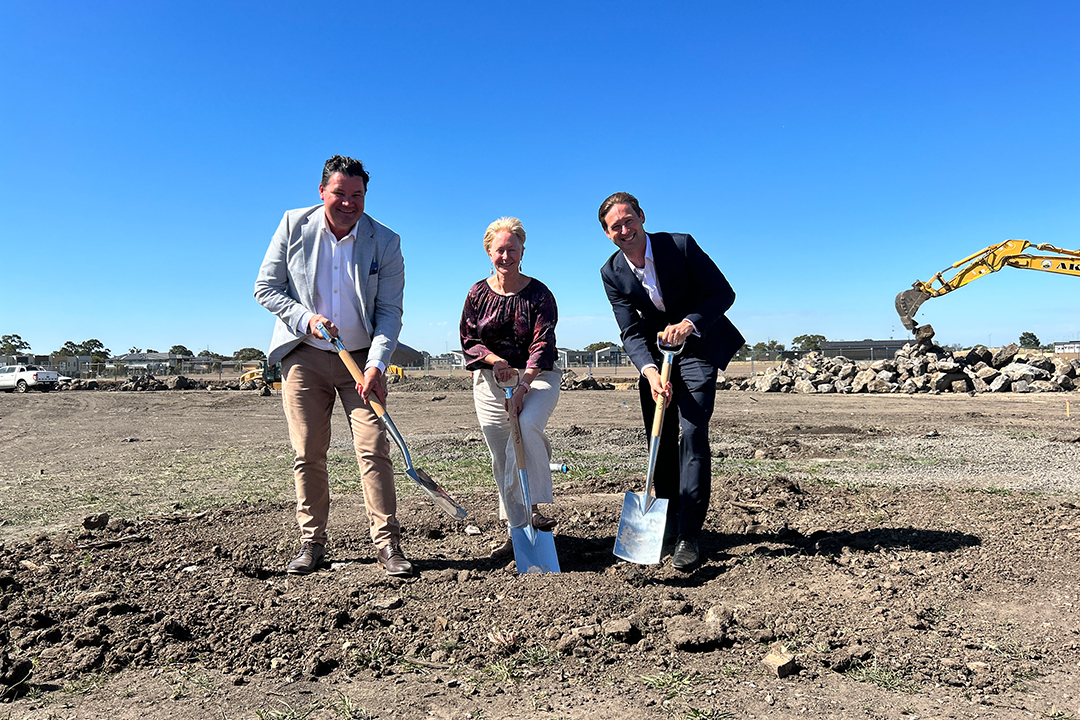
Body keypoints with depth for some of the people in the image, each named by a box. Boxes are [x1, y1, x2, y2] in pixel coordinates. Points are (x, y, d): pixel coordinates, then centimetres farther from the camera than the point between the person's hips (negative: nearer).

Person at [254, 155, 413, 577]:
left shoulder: (385, 242, -4)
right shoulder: (294, 226, -2)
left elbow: (389, 311, -6)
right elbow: (265, 287, 1)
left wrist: (376, 365, -19)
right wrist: (305, 318, -16)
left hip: (362, 357, -1)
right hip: (304, 356, 1)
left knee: (374, 449, -8)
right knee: (308, 454, 3)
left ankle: (387, 544, 0)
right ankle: (312, 543, 16)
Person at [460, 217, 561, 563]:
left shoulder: (539, 294, -3)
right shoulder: (478, 293, 5)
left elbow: (542, 343, -12)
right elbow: (468, 340, 5)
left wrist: (523, 385, -25)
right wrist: (494, 359, -16)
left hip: (536, 376, -3)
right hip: (489, 380, 3)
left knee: (527, 426, -33)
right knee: (501, 459, 3)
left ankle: (534, 508, -21)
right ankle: (516, 531, 14)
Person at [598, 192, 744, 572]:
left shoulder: (680, 245, -15)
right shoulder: (612, 273, -6)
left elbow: (723, 293, -13)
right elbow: (631, 332, -11)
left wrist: (689, 323, -29)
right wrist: (650, 371, -28)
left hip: (698, 347, -4)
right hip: (655, 355, 4)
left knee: (692, 436, -14)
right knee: (660, 442, 7)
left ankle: (688, 537, -10)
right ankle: (669, 527, 22)